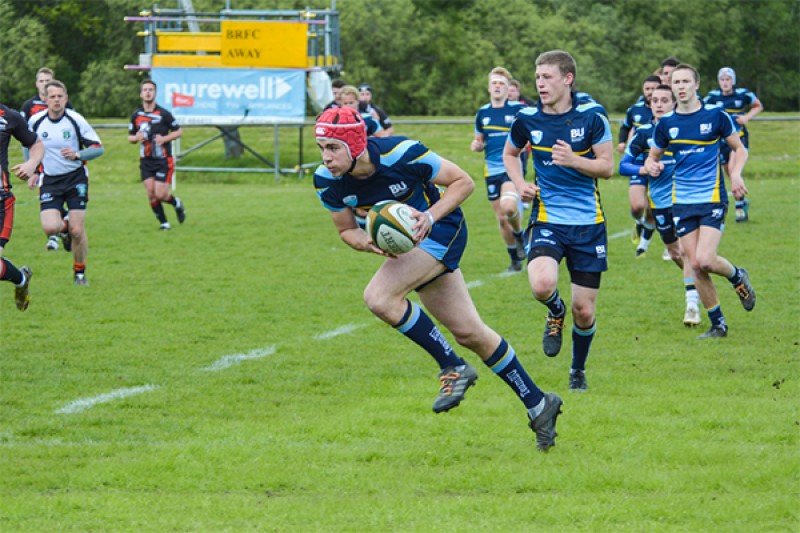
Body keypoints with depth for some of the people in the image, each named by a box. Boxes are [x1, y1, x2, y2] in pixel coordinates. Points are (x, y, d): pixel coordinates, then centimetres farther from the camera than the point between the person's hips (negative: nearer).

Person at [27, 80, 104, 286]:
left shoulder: (76, 120, -12)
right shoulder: (35, 121, -4)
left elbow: (98, 148, -7)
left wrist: (77, 154, -24)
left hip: (76, 178, -1)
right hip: (49, 181, 1)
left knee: (78, 232, -6)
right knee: (49, 228, -17)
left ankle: (80, 273, 16)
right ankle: (64, 227, 22)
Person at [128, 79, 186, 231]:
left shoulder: (163, 114, -6)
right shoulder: (136, 115, 6)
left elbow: (179, 131, 1)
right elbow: (130, 137, 15)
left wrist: (164, 138, -15)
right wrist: (136, 138, -8)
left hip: (163, 160, -4)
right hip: (146, 160, 4)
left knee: (160, 195, -10)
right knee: (151, 194, -5)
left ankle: (177, 203, 23)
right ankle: (163, 222, 11)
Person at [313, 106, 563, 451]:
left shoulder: (401, 154, -29)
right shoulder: (327, 181, -15)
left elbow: (463, 182, -16)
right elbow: (347, 230, -1)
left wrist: (430, 217, -30)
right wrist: (370, 243, -23)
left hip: (442, 230, -6)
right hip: (400, 240, 6)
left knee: (379, 297, -26)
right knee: (469, 333, 8)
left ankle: (453, 368, -10)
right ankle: (538, 404, 22)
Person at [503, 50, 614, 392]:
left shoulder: (591, 117, -6)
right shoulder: (527, 119, 0)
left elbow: (607, 167, -3)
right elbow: (509, 153, 20)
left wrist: (575, 161, -21)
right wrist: (519, 184, 1)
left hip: (588, 223, 0)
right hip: (547, 219, 0)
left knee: (584, 310, 2)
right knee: (542, 285, -28)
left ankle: (578, 370, 29)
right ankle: (556, 312, 9)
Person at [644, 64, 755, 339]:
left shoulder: (716, 115, -2)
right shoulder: (666, 122, 6)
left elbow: (739, 149, 7)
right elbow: (653, 156, 17)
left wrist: (736, 173, -12)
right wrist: (651, 166, -8)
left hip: (712, 199, -3)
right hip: (682, 203, 4)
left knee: (705, 260, -18)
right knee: (695, 265, 0)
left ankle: (737, 277, 16)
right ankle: (718, 324, 13)